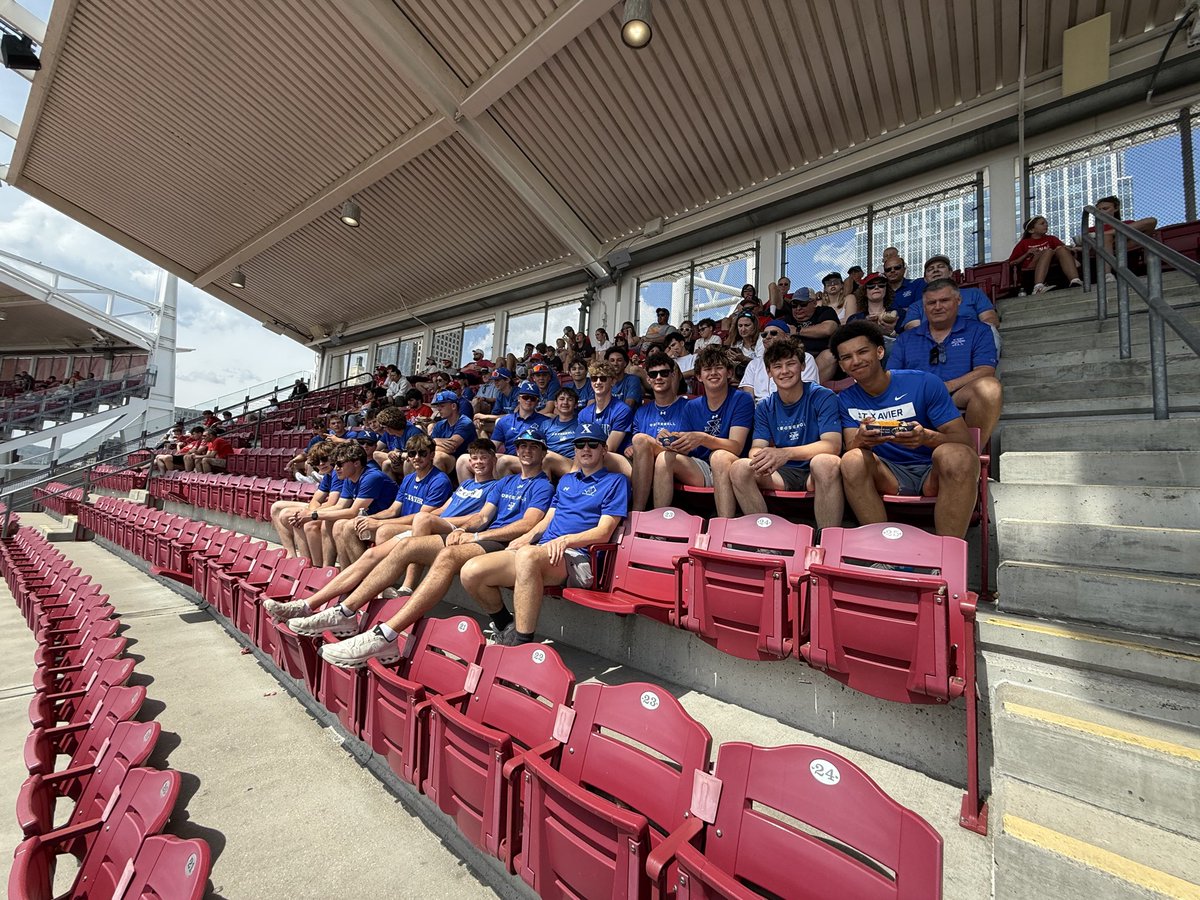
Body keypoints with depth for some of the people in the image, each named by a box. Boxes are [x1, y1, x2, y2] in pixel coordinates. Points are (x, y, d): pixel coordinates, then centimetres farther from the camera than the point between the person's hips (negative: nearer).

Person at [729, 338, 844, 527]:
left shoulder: (823, 397, -4)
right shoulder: (765, 408, 9)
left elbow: (833, 445, -17)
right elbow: (757, 447, -1)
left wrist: (786, 453, -34)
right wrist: (760, 458, -29)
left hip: (814, 471, -3)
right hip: (783, 474, 3)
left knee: (826, 462, -37)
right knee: (738, 468, -22)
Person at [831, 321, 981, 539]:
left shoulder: (925, 383, -6)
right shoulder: (847, 400, 3)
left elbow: (966, 442, -9)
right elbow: (850, 448, -6)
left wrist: (927, 437, -31)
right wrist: (861, 440, -31)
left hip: (935, 472, -1)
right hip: (889, 476, 2)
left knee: (956, 455, -33)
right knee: (852, 460, -28)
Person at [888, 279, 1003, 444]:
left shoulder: (978, 331, 19)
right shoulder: (906, 339, 23)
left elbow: (985, 371, 3)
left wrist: (947, 387, -16)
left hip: (958, 401, 0)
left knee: (989, 386, -33)